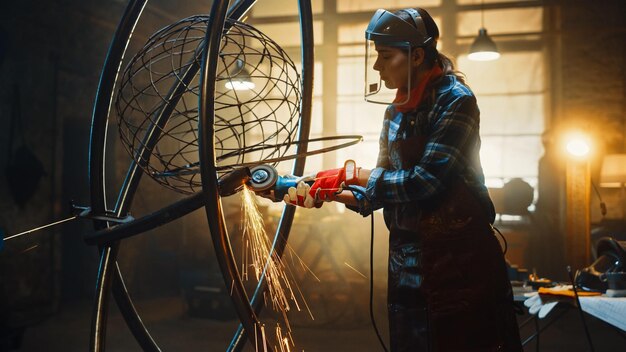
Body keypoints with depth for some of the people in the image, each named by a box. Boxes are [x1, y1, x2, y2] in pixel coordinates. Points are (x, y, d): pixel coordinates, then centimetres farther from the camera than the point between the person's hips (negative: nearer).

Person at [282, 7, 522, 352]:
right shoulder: (395, 112, 8)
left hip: (459, 259, -7)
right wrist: (324, 193, -5)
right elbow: (381, 190, 10)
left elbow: (425, 182, -23)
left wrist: (351, 174, -17)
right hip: (408, 262, 7)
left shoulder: (455, 100, -13)